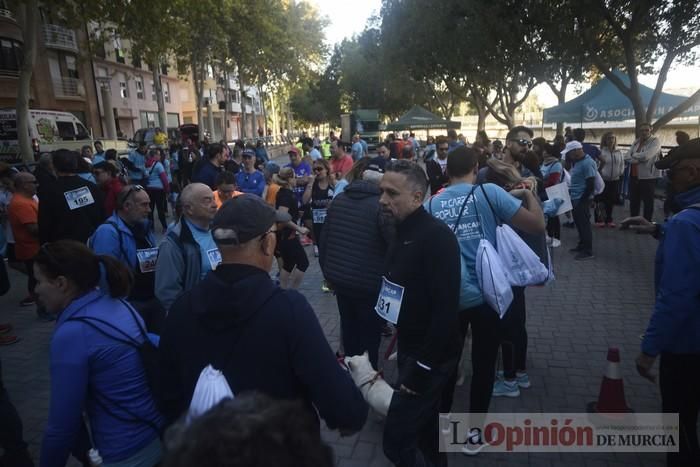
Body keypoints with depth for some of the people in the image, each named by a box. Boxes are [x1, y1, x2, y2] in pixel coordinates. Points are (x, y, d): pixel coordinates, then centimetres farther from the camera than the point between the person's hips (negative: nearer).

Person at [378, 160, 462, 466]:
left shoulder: (437, 236, -23)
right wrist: (400, 339, 11)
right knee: (424, 420, 24)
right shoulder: (402, 231, 5)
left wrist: (423, 366, -23)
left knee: (396, 438, -4)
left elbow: (446, 308, -27)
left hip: (431, 355, -8)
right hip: (409, 346, 9)